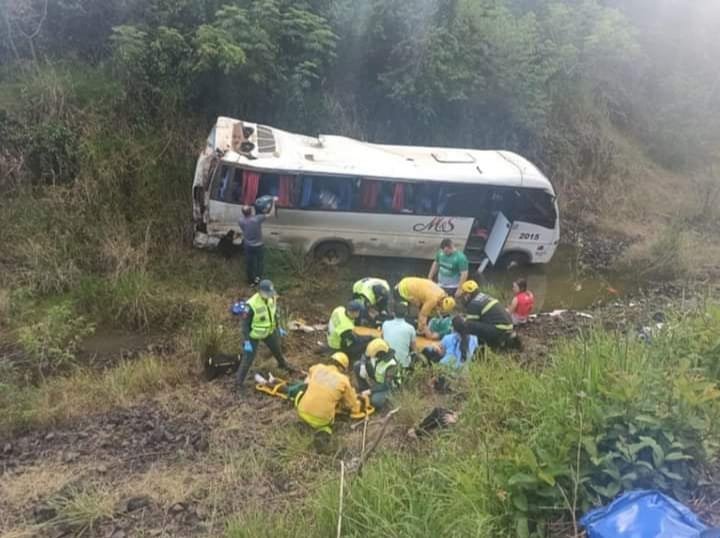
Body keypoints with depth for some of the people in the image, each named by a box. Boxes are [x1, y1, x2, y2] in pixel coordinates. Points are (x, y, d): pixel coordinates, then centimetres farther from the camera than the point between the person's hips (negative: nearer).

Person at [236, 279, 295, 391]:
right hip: (254, 335, -6)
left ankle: (283, 364, 56)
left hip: (268, 331, 6)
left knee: (277, 349, 26)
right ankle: (239, 381, 12)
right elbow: (245, 323, -23)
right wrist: (247, 341, -22)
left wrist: (278, 327, 14)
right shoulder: (252, 305, -33)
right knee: (248, 358, -3)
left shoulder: (272, 298, -14)